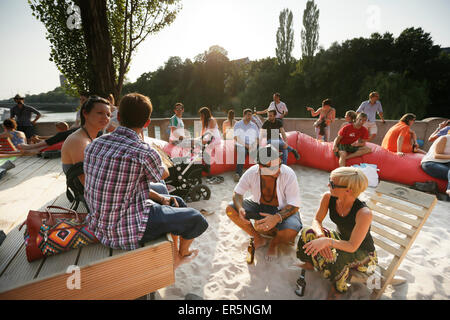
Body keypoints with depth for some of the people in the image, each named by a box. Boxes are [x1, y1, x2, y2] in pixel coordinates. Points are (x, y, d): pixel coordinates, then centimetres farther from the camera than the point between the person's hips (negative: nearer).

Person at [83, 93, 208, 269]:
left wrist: (160, 198, 8)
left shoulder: (94, 145, -2)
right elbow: (164, 174, -2)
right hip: (128, 231, -8)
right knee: (195, 218, 8)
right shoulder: (144, 152, -26)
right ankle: (183, 252, 38)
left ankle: (174, 257, 38)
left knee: (175, 202, 24)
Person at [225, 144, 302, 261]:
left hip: (283, 210, -3)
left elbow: (294, 205, -23)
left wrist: (277, 217, -42)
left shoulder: (288, 174, -26)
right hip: (259, 206, 3)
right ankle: (258, 238, 2)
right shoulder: (251, 172, -19)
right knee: (230, 209, -17)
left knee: (291, 232, -34)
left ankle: (274, 243, 5)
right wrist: (240, 208, -29)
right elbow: (237, 192, -6)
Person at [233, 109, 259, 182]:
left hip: (252, 146, 3)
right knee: (242, 151, -35)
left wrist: (254, 144, -7)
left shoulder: (254, 125, 20)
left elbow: (257, 138, 15)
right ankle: (238, 174, -44)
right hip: (241, 145, -3)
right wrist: (245, 145, -12)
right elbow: (236, 138, -1)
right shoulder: (238, 124, 10)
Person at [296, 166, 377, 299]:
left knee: (336, 258, -35)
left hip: (364, 253, -5)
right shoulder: (328, 198, -20)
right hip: (341, 238, 5)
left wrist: (327, 241, -47)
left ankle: (337, 288, 0)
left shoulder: (364, 213, -35)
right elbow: (317, 220, -8)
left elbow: (352, 247, -31)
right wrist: (321, 236, -30)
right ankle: (310, 263, 14)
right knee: (308, 233, -17)